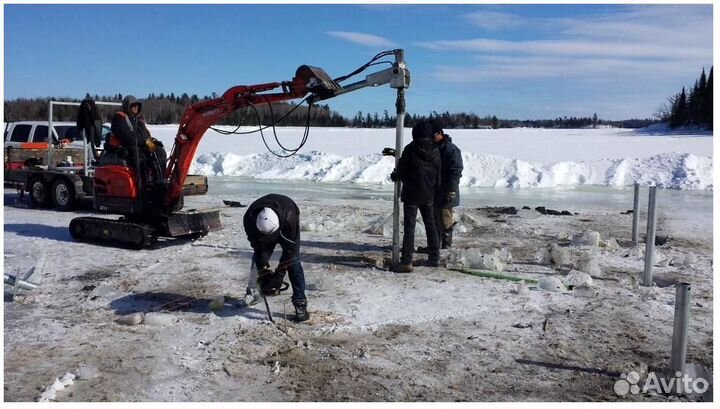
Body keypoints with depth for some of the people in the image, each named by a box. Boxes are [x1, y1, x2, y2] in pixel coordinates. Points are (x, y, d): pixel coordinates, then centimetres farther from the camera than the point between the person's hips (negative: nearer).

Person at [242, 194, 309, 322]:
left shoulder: (289, 217, -44)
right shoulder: (249, 219, -35)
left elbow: (289, 249, -34)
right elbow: (258, 248, -24)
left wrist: (278, 277, -32)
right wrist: (264, 273, -25)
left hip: (287, 227, -3)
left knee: (293, 261, -14)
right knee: (258, 258, -2)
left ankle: (300, 303, -11)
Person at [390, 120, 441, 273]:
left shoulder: (410, 149, -13)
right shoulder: (435, 150, 1)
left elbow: (401, 171, -9)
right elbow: (439, 174, 8)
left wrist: (394, 176, 13)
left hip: (412, 194, -5)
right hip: (429, 195, 5)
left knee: (409, 226, -4)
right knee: (430, 224, 17)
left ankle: (407, 261, -7)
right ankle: (434, 257, 24)